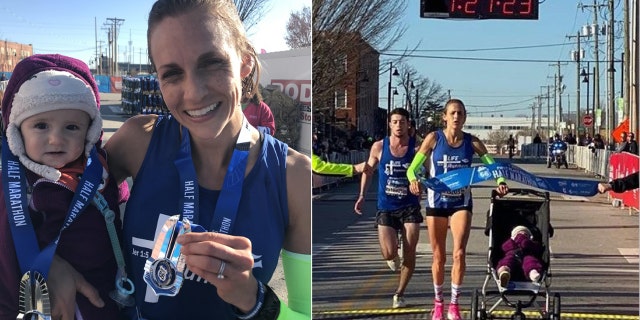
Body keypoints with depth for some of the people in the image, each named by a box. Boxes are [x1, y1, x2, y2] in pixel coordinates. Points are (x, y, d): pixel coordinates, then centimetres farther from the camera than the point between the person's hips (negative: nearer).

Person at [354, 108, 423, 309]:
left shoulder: (416, 148, -5)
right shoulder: (379, 147, -1)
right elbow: (368, 170, 11)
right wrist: (362, 196, 4)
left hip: (410, 207, 0)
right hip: (385, 208, 0)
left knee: (409, 253, -4)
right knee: (389, 253, -12)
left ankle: (400, 293, 16)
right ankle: (393, 257, 28)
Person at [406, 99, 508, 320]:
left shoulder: (472, 142, -3)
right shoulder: (434, 139, -6)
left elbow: (492, 165, -2)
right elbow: (413, 168, -7)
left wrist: (500, 182, -23)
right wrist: (413, 180, -29)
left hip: (461, 203, 0)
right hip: (436, 202, 0)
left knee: (459, 253, -14)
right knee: (439, 257, 8)